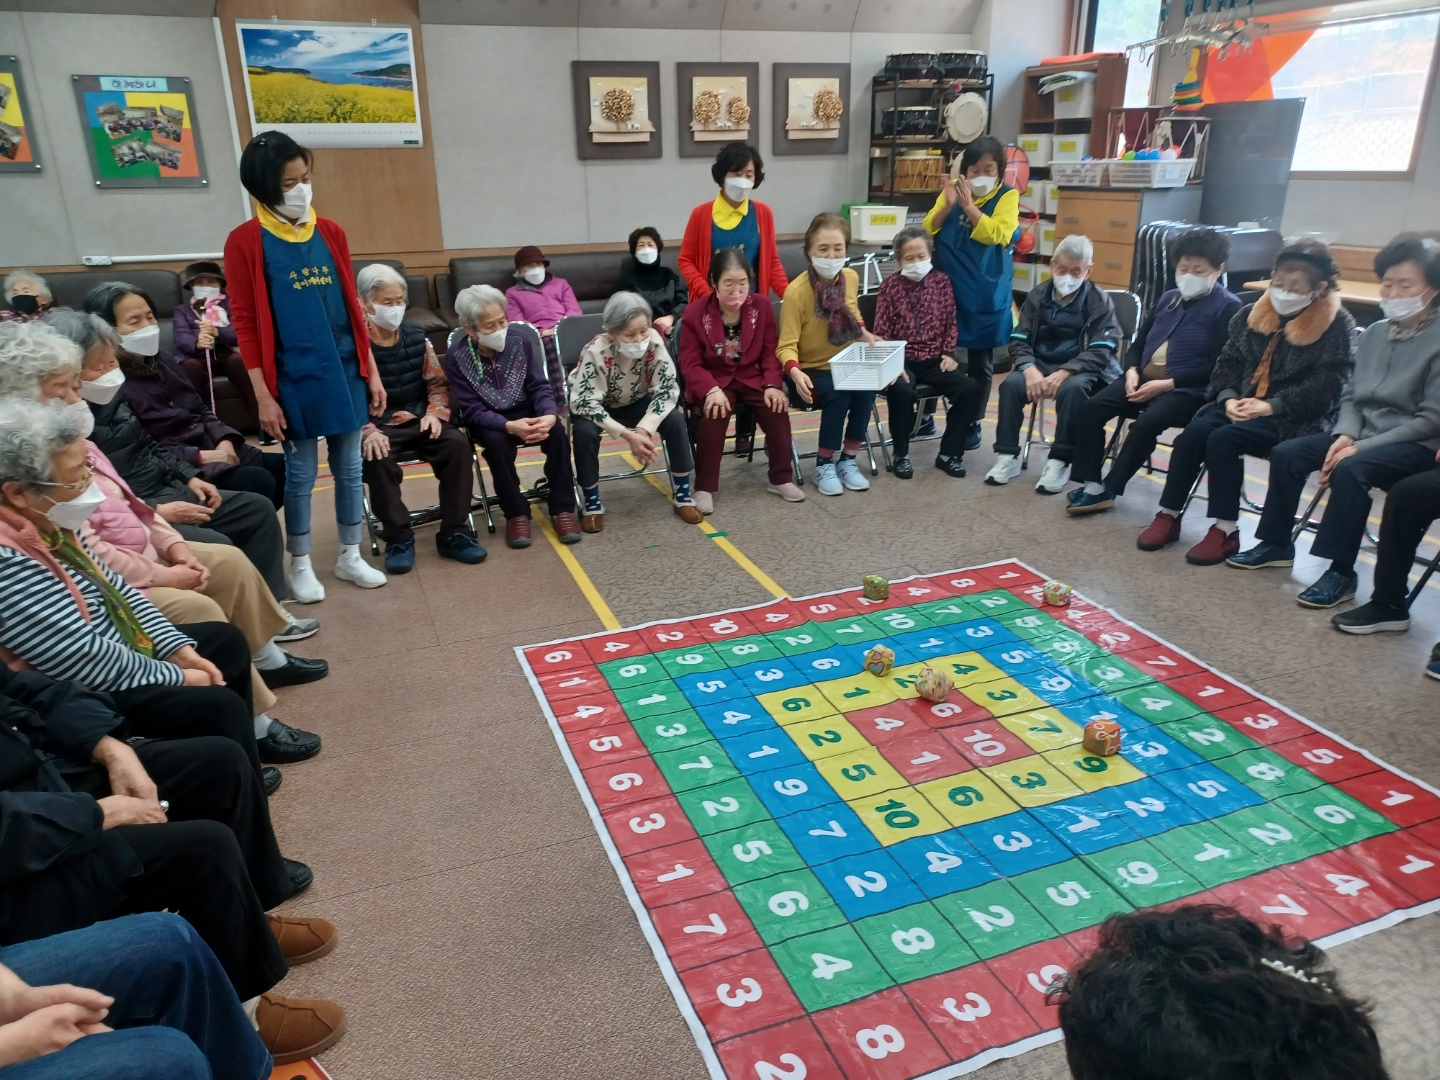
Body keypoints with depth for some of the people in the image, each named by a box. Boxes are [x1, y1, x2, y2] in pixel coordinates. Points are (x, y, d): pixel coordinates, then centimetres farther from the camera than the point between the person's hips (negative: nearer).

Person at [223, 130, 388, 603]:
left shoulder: (330, 232, 6)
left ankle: (350, 556, 26)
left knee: (349, 468, 11)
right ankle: (300, 565, 22)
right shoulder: (245, 241, -6)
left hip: (345, 372, 4)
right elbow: (245, 324, -6)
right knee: (301, 474, 6)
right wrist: (263, 395, -10)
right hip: (294, 378, -4)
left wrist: (371, 371, 9)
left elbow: (352, 306, 10)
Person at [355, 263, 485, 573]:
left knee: (458, 444, -22)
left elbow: (438, 383, 14)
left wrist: (435, 413, -5)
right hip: (377, 427, -4)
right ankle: (398, 538, -15)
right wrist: (367, 431, -27)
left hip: (419, 421, 4)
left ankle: (453, 533, -14)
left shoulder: (415, 336, 7)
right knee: (378, 459, -34)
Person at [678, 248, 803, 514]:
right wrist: (711, 390, -28)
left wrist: (773, 384, -16)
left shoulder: (762, 306, -2)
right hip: (715, 380, -3)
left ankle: (781, 479, -4)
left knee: (777, 408, -23)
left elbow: (770, 352, 1)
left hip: (752, 378, 3)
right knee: (715, 414, -32)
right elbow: (690, 362, -11)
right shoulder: (695, 313, -11)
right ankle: (705, 487, -20)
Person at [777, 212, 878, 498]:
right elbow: (786, 345, -21)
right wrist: (795, 372, -40)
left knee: (866, 389, -26)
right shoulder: (796, 291, -20)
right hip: (811, 370, -4)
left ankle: (848, 460, -8)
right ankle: (824, 464, -11)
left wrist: (865, 334, 0)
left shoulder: (851, 278, -3)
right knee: (839, 396, -32)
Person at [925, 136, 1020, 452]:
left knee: (980, 362, 7)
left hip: (984, 293, -2)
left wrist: (969, 206, -21)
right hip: (946, 286, 3)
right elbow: (928, 230, 0)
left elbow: (998, 235, -17)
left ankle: (971, 424, 18)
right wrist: (948, 205, -16)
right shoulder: (952, 190, 5)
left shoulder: (1007, 196, -3)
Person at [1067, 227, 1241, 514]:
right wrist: (1132, 370, -3)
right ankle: (1091, 483, -15)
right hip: (1144, 379, 7)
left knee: (1146, 423, -33)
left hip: (1187, 389, -6)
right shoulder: (1169, 298, 18)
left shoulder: (1227, 307, -3)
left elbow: (1218, 367, -12)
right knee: (1091, 409, -16)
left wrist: (1167, 384, -19)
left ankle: (1107, 490, -20)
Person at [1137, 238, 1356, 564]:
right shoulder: (1252, 315, 10)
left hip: (1295, 418, -5)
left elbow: (1325, 389, -13)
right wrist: (1229, 398, -10)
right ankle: (1168, 515, -15)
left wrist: (1270, 406, -23)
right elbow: (1229, 362, 10)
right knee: (1194, 432, -23)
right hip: (1240, 405, 5)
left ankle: (1226, 530, -21)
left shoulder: (1337, 326, -6)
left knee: (1223, 439, -29)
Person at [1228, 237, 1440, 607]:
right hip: (1362, 434, 7)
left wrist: (1362, 447, -20)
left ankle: (1340, 571, -26)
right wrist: (1346, 435, -9)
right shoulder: (1373, 333, 8)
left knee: (1350, 469, -33)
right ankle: (1277, 544, 3)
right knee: (1286, 453, -10)